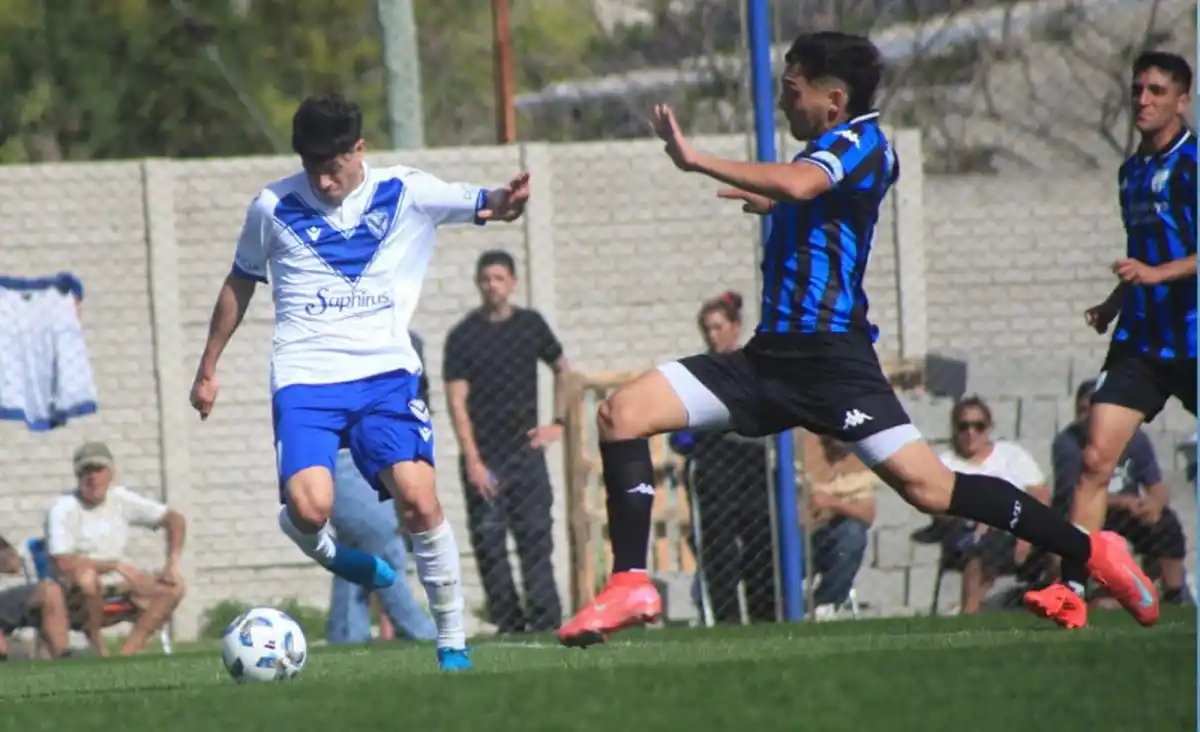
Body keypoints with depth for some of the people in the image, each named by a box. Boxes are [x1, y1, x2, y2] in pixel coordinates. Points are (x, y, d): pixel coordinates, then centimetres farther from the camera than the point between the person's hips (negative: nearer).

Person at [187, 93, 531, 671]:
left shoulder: (406, 194, 3)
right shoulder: (274, 207, 4)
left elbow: (482, 205, -2)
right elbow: (239, 285, 18)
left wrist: (504, 202, -28)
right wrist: (208, 370, 22)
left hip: (386, 373, 0)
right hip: (305, 379, 0)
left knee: (418, 498, -18)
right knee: (308, 508, -23)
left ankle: (452, 641, -4)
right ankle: (329, 555, 15)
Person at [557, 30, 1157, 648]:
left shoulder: (859, 141, -8)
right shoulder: (831, 152, 20)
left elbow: (798, 183, -30)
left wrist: (694, 160, -27)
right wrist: (775, 204, 36)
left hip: (830, 358, -9)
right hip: (771, 358, 9)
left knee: (928, 487, -15)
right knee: (623, 411, -5)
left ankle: (1092, 552, 0)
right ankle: (631, 585, -11)